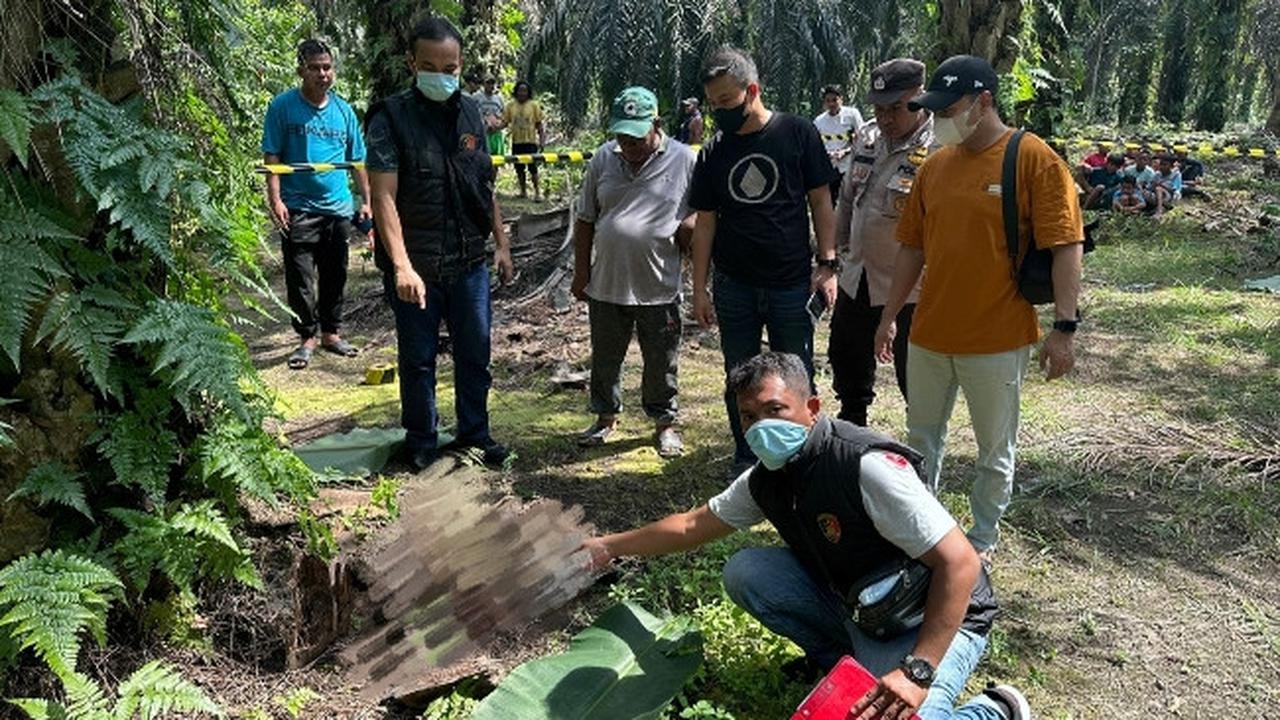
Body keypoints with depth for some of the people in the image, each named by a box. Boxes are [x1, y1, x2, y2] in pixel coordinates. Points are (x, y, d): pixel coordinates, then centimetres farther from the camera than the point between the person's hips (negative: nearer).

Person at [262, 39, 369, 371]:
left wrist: (366, 201, 9)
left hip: (338, 207, 4)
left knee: (335, 276, 12)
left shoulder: (343, 110, 9)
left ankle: (331, 333, 25)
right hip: (298, 208, -4)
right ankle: (308, 337, 11)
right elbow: (271, 156, -3)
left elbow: (358, 160, 14)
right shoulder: (283, 106, -2)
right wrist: (275, 199, -12)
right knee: (300, 278, -2)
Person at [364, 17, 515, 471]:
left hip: (469, 263, 5)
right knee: (418, 359, 10)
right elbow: (384, 197, -16)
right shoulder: (391, 118, -10)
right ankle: (421, 441, 27)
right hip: (415, 268, -4)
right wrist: (402, 266, -25)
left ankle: (474, 432, 32)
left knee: (475, 353, 14)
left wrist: (501, 243, 12)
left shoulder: (470, 113, 6)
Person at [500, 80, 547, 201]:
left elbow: (539, 124, 2)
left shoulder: (534, 105, 0)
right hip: (516, 141, 3)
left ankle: (537, 192, 1)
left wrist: (542, 140, -5)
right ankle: (523, 191, 23)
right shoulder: (510, 106, 5)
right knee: (519, 167, 10)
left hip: (530, 141, -3)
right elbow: (505, 122, 5)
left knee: (532, 167, -7)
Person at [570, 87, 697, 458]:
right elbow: (585, 220, 8)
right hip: (606, 284, 3)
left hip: (659, 287, -2)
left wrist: (690, 227, -17)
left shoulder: (685, 160, -5)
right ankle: (606, 416, 36)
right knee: (605, 359, 16)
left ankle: (664, 422, 29)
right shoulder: (603, 159, 3)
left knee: (661, 363, 10)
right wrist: (581, 273, 7)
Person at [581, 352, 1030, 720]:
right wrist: (609, 547, 15)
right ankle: (843, 659, 8)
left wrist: (915, 672, -34)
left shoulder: (867, 466, -28)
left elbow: (960, 564, -29)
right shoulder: (767, 479, -4)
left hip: (937, 618, -7)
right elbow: (693, 526, 13)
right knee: (743, 571, -8)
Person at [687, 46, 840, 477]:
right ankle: (746, 460, 28)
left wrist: (828, 264, -7)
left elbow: (820, 202, 0)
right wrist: (699, 289, 3)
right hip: (734, 287, 3)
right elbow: (705, 223, 6)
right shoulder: (713, 153, 3)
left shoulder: (798, 134, -4)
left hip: (792, 284, -2)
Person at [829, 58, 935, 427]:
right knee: (846, 357, 22)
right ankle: (851, 426, 45)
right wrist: (840, 246, 19)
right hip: (858, 276, 8)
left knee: (915, 375, 6)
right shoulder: (867, 136, 5)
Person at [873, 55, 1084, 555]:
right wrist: (889, 316, 12)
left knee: (995, 451, 10)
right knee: (922, 437, 18)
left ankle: (983, 540, 29)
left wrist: (1064, 326, -17)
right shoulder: (935, 166, 7)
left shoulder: (1034, 159, -10)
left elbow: (1065, 246, -12)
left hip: (998, 339, -5)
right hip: (929, 334, 6)